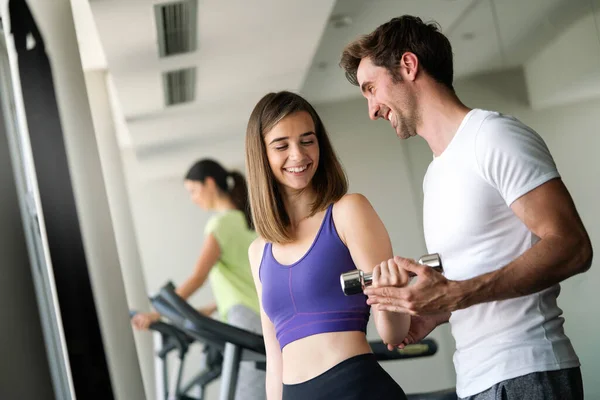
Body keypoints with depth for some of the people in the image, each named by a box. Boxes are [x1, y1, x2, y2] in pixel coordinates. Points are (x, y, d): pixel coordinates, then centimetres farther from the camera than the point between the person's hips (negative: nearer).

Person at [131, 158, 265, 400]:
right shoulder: (246, 219, 19)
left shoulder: (221, 223, -7)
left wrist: (157, 314, -14)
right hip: (269, 317, 9)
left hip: (250, 321, -9)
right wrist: (211, 309, 21)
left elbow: (197, 278, -15)